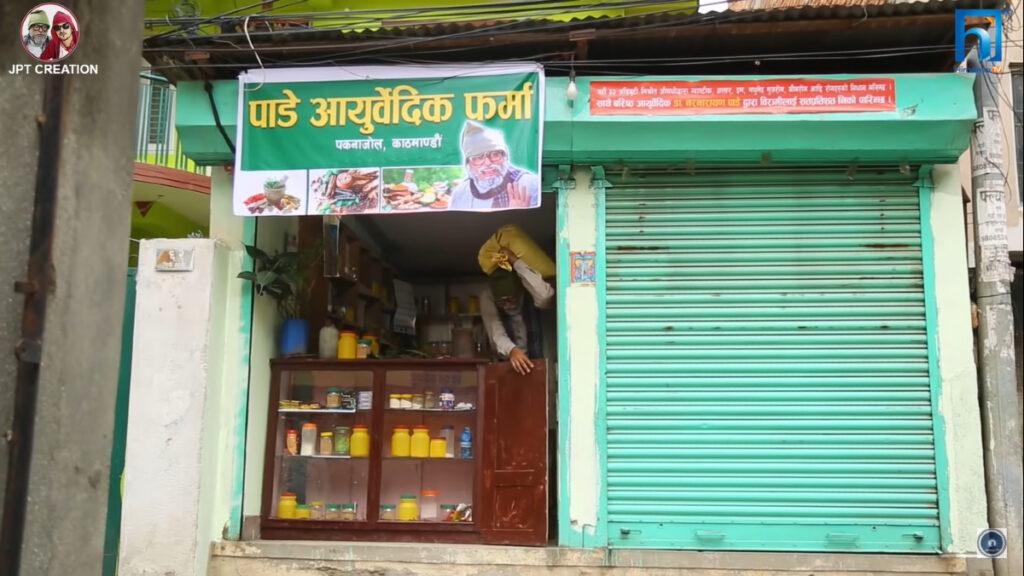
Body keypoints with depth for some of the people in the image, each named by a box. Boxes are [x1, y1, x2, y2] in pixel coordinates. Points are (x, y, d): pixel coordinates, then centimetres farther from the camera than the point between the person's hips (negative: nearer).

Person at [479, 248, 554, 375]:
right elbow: (497, 334, -23)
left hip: (539, 362, -1)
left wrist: (516, 262, -40)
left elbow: (546, 296, -44)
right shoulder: (487, 298, -15)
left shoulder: (530, 293, -19)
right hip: (508, 363, 1)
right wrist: (512, 351, -46)